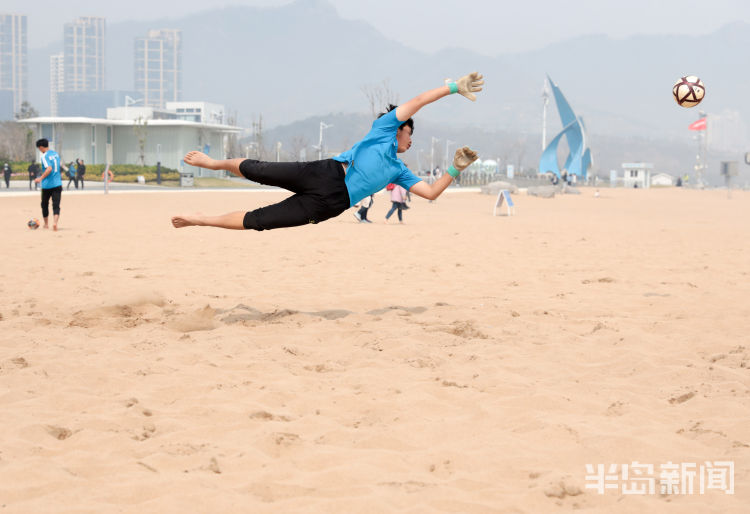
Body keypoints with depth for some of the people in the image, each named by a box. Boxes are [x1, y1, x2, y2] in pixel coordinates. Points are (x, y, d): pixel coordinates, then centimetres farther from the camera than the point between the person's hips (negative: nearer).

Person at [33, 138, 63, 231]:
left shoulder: (44, 156, -12)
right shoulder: (55, 153, 10)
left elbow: (49, 169, -26)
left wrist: (41, 178, -22)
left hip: (47, 185, -4)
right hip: (57, 184, 4)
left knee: (44, 204, 16)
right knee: (56, 205, -3)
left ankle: (46, 224, 27)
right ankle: (55, 222, -25)